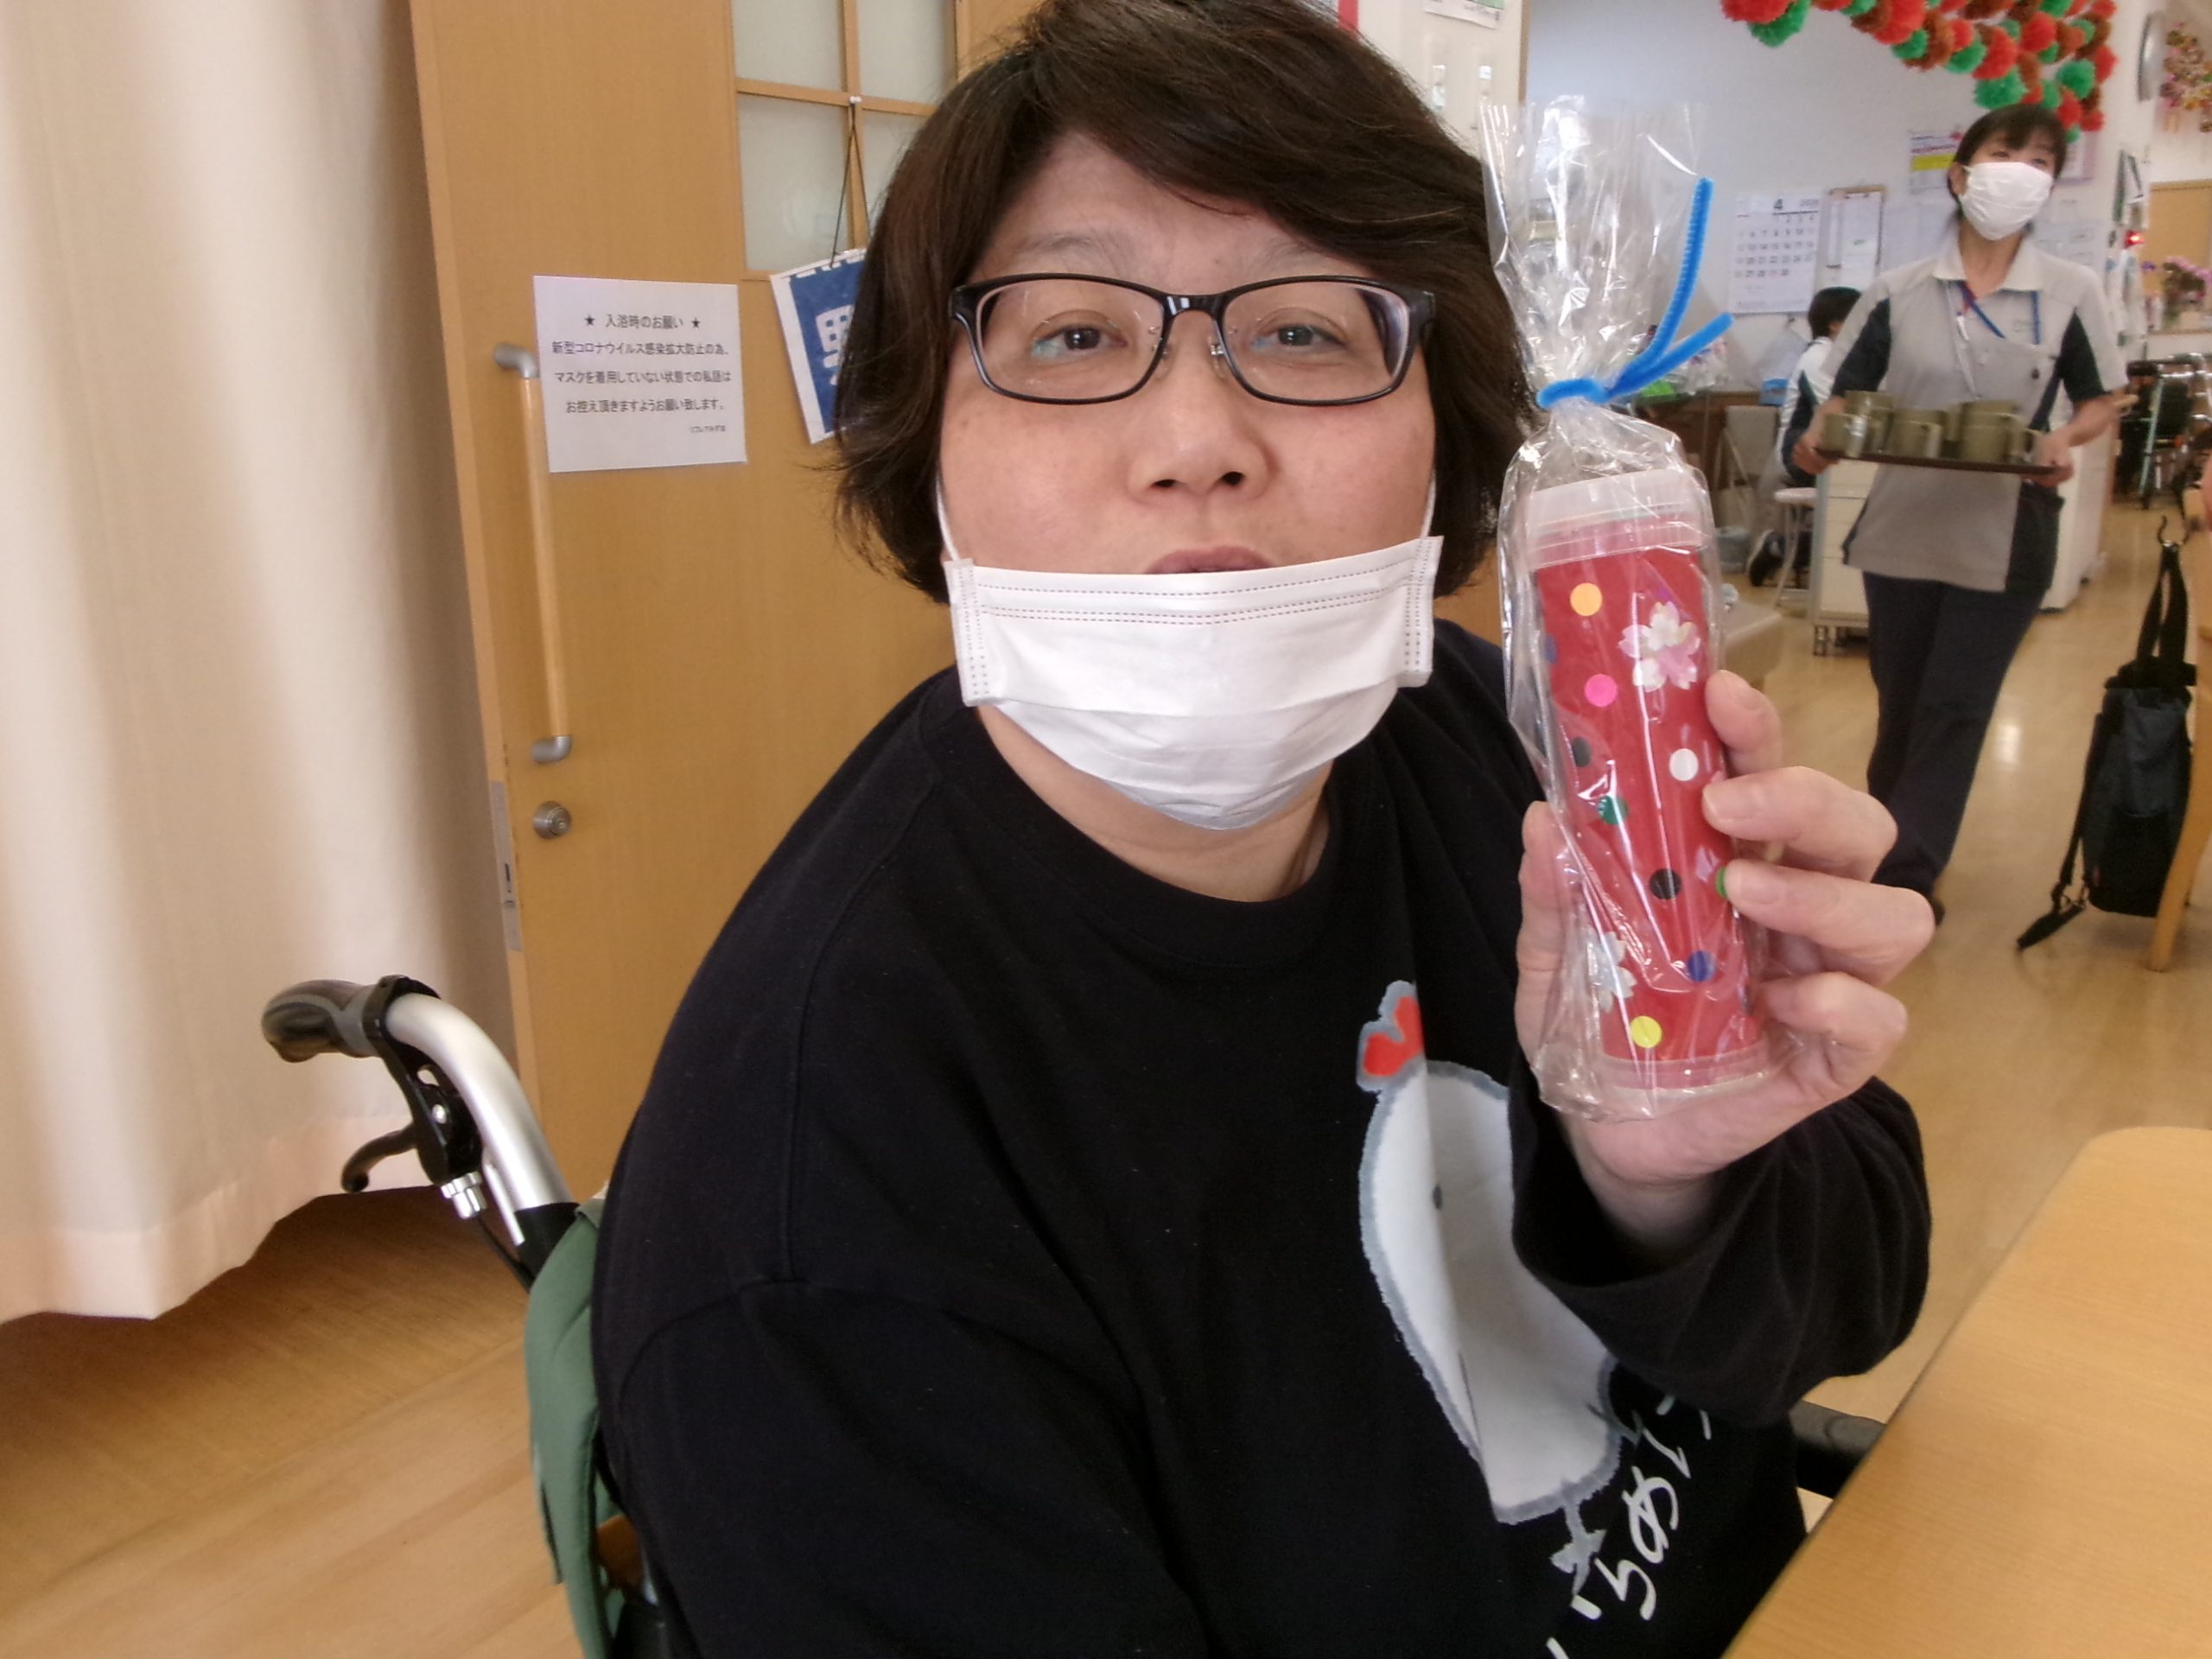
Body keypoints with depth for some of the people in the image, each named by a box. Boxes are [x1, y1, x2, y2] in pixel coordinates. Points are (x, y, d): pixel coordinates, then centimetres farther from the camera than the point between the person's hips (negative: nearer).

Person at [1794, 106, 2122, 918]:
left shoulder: (2071, 292, 1)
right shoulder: (1898, 292, 2)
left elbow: (2098, 401, 8)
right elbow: (1847, 395, 5)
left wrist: (2064, 441, -14)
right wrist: (1821, 436, -17)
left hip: (2007, 538, -1)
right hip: (1901, 529, 1)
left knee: (1954, 712, -2)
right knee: (1900, 704, 12)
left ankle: (1903, 878, 3)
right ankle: (1886, 843, 30)